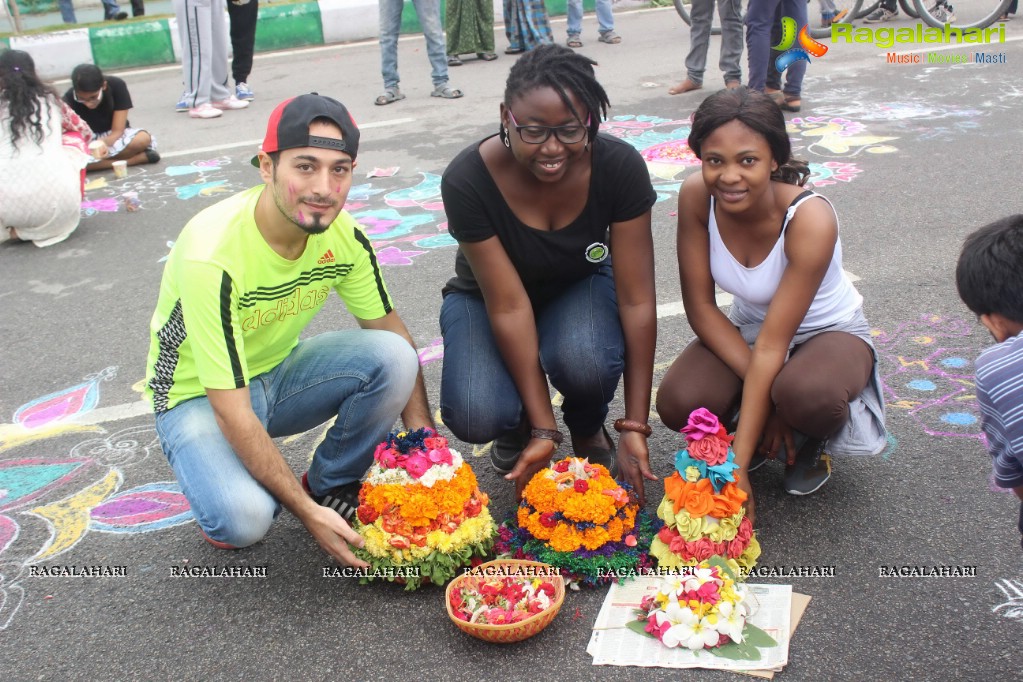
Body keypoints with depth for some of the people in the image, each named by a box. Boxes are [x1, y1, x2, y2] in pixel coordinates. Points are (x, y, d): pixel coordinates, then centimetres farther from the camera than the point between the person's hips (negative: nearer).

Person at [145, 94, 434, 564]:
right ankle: (218, 488, 6)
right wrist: (306, 512, -30)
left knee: (394, 358, -21)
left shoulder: (343, 234, -15)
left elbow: (390, 331, -3)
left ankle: (331, 488, 1)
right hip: (201, 396, -5)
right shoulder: (213, 256, -33)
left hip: (278, 371, 5)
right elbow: (232, 411, -31)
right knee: (244, 519, -32)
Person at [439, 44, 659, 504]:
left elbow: (637, 299, -24)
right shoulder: (467, 180, -30)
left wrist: (636, 427, -26)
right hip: (487, 296, 0)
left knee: (586, 361, -35)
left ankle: (588, 431, 3)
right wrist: (542, 431, -28)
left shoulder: (620, 167, -27)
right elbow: (509, 306, -28)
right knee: (476, 417, -29)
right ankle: (516, 425, 11)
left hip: (580, 285, 1)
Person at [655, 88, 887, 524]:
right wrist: (764, 390, -24)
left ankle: (816, 443, 0)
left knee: (804, 394, -39)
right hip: (748, 328, 4)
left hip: (829, 333, -3)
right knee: (679, 403, -26)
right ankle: (763, 417, 9)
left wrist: (738, 464, -33)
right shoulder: (696, 196, -22)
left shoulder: (810, 219, -32)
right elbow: (699, 306, -15)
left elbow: (772, 346, -32)